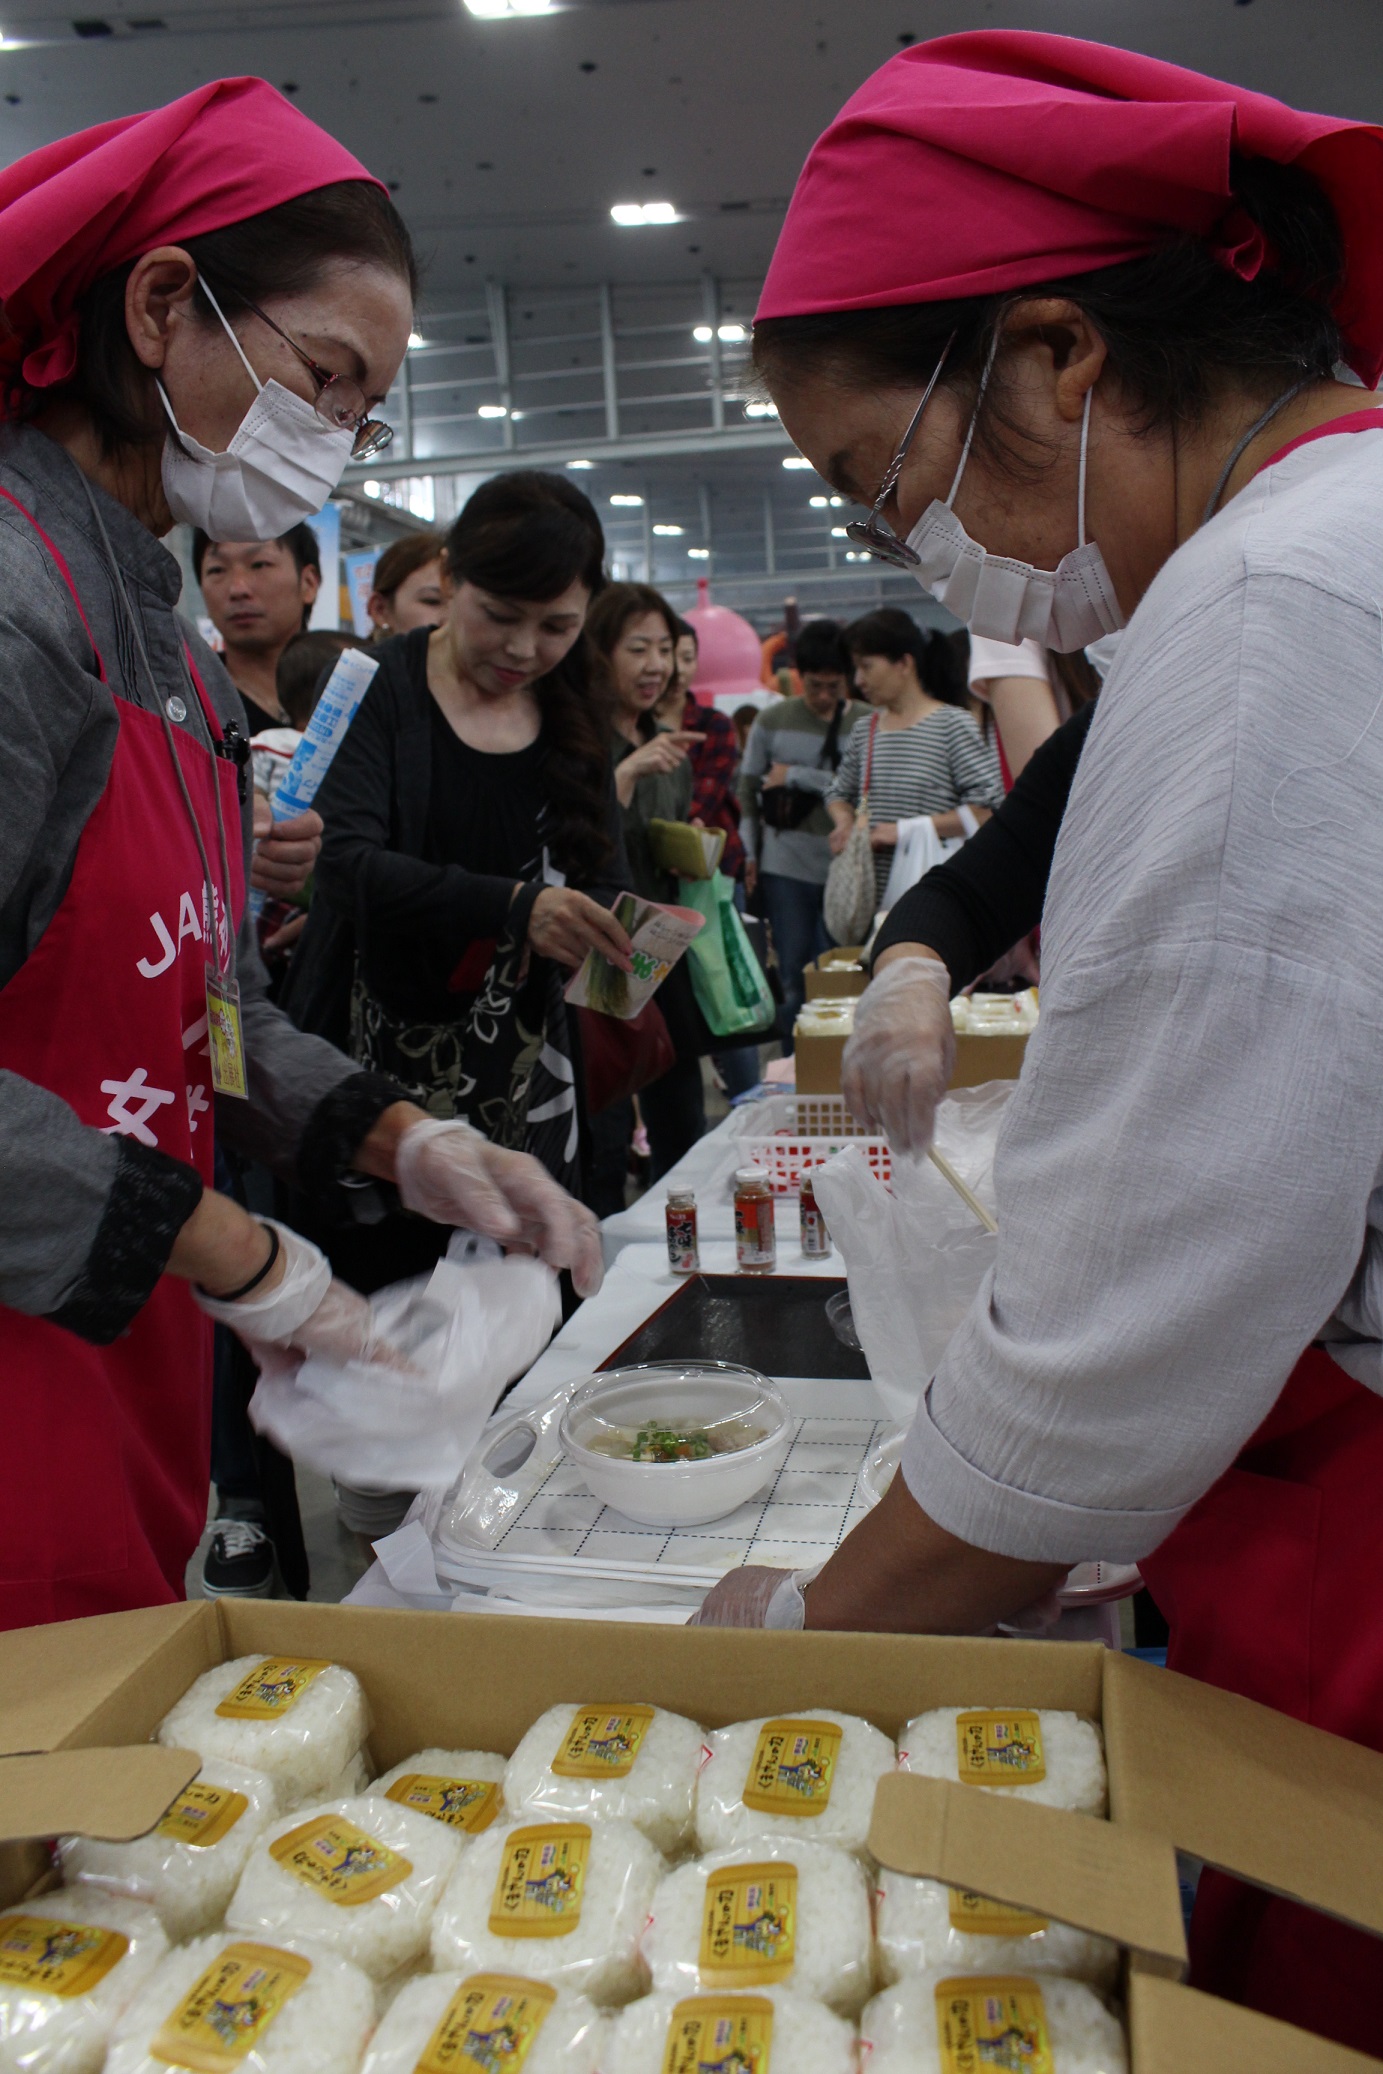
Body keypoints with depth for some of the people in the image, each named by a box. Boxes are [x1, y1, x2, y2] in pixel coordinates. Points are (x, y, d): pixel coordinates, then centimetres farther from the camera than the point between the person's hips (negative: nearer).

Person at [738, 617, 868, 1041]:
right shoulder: (773, 720, 5)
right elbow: (748, 790, 10)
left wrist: (796, 776, -7)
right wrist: (749, 854, 3)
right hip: (787, 869, 0)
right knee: (793, 978, 3)